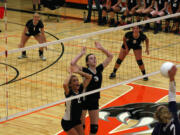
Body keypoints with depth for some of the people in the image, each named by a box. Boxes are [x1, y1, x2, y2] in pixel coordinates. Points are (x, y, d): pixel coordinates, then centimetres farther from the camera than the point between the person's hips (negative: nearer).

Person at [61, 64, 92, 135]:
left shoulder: (80, 90, -5)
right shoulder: (69, 93, -20)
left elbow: (89, 77, -3)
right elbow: (65, 84, -43)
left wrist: (78, 71, -10)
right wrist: (71, 74, -28)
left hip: (77, 120, 6)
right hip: (67, 122, -6)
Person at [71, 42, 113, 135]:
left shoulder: (99, 69, 2)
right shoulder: (85, 70, -12)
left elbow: (110, 56, 7)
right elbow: (73, 63, -29)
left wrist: (101, 48, -2)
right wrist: (81, 54, -19)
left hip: (95, 100, 5)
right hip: (84, 99, -5)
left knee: (94, 127, 9)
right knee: (81, 126, 0)